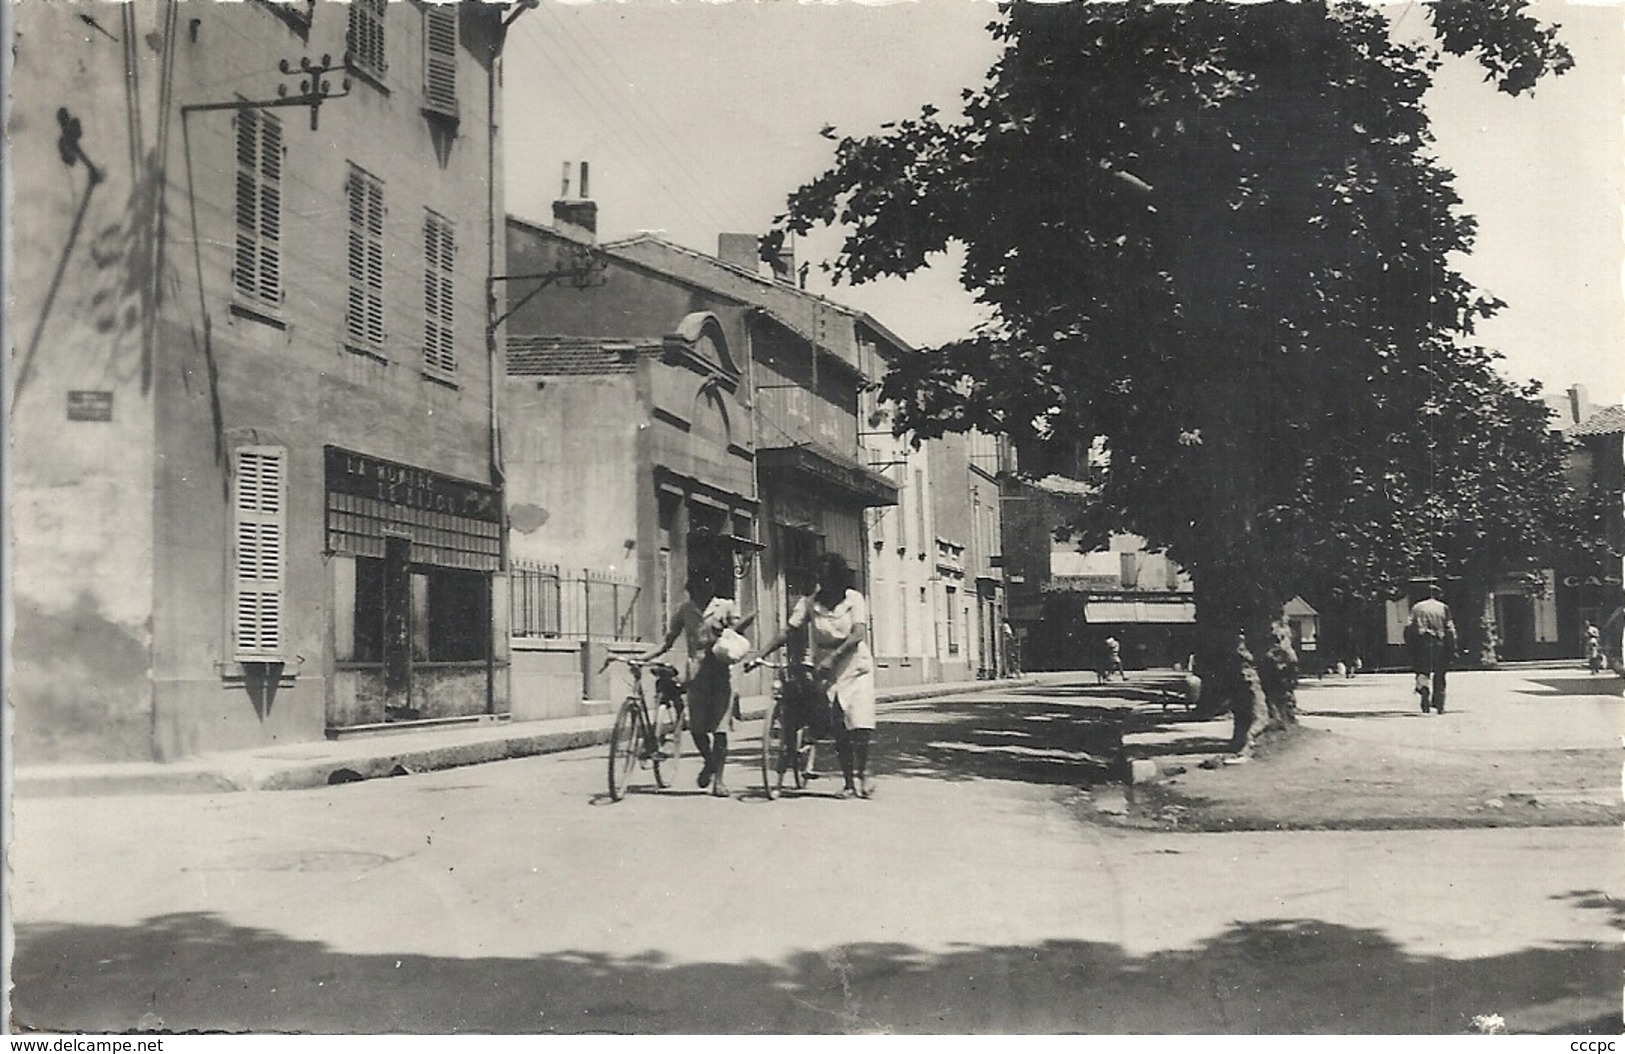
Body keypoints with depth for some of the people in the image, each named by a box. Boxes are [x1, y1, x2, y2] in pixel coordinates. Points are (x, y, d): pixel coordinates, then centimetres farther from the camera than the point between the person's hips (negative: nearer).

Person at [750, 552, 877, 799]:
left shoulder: (854, 599, -6)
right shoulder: (809, 603, -1)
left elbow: (858, 635, -19)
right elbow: (786, 632, -7)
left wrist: (832, 657, -32)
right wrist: (759, 656, -18)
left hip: (855, 669, -2)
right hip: (826, 670, 2)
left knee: (860, 726, -12)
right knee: (838, 730, 1)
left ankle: (861, 772, 8)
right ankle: (849, 781, 11)